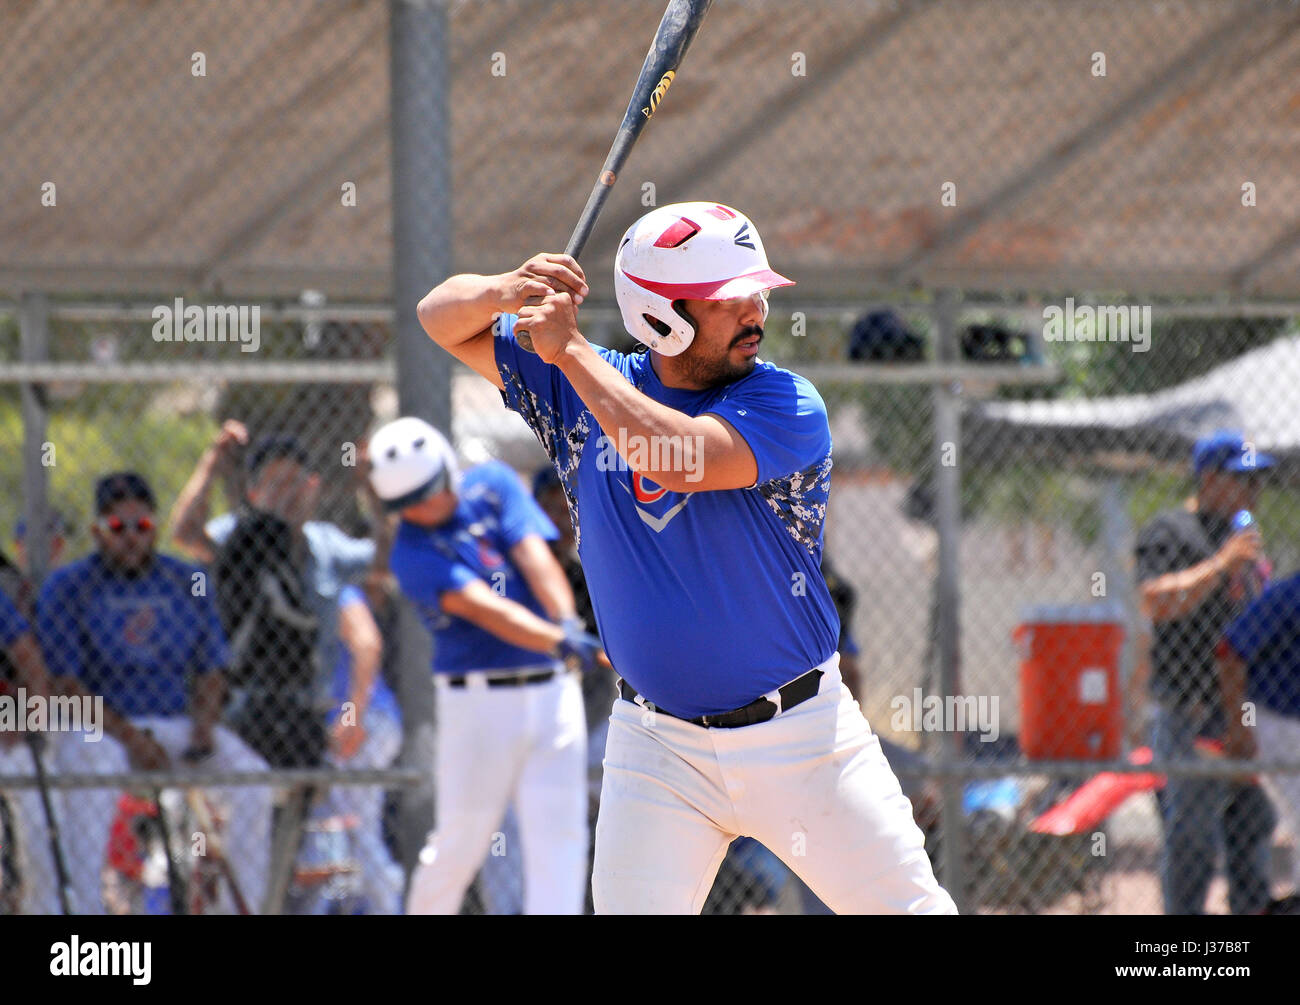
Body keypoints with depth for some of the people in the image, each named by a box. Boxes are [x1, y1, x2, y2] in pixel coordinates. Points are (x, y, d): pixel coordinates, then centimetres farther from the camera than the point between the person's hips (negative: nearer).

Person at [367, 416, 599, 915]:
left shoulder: (493, 485, 5)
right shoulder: (413, 554, -9)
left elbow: (535, 558, -6)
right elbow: (486, 609, -21)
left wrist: (567, 621, -24)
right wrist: (559, 641, -33)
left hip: (552, 690, 4)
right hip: (477, 701, -4)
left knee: (559, 836, -4)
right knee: (460, 842, 0)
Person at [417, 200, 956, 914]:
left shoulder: (785, 405, -11)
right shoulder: (584, 392, 2)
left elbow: (674, 457, -28)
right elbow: (443, 319, 7)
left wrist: (571, 350, -20)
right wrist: (508, 291, -16)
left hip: (804, 734, -2)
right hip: (657, 748, 2)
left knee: (914, 908, -3)